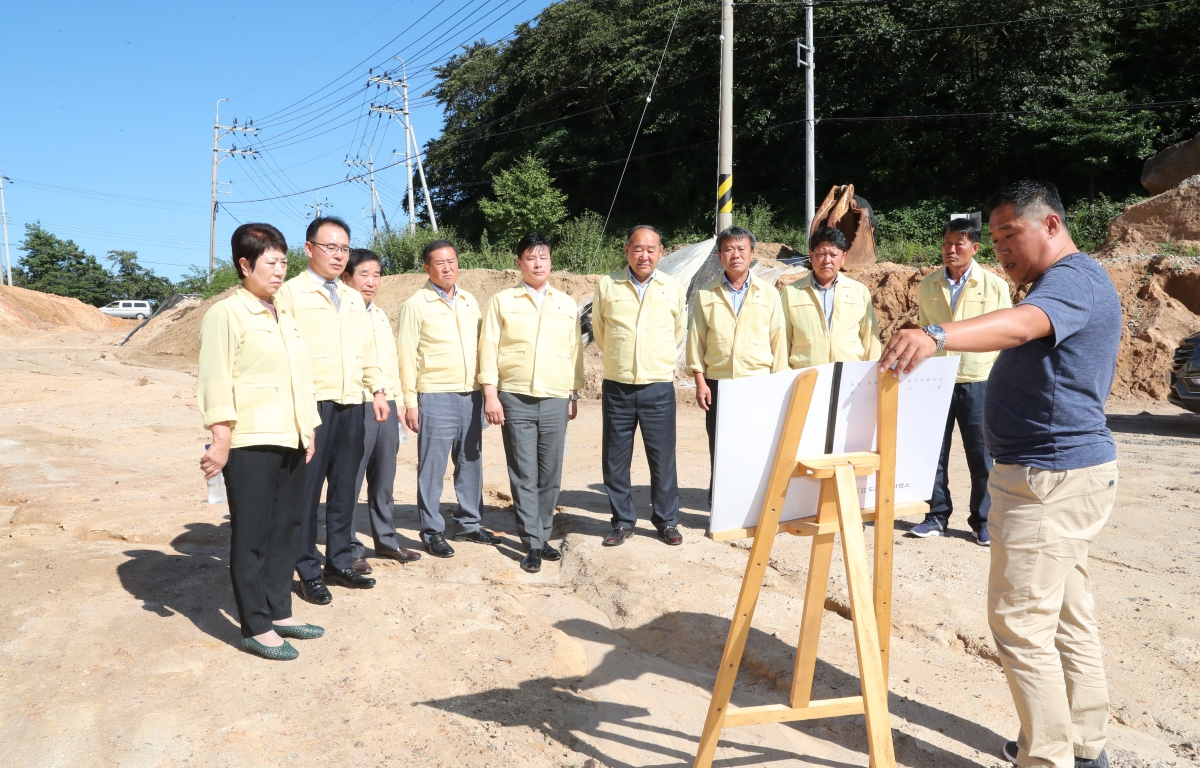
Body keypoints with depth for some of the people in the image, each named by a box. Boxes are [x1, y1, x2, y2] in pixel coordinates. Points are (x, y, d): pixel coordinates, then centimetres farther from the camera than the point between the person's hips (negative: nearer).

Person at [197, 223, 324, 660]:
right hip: (250, 443, -8)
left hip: (288, 441, 8)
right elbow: (216, 379, -13)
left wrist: (307, 431, 18)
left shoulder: (283, 318, 19)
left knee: (286, 529, 12)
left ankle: (278, 612, 24)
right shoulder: (226, 313, -6)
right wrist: (221, 439, -18)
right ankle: (256, 628, 9)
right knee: (251, 535, 0)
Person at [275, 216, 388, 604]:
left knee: (345, 486, 10)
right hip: (312, 404, -6)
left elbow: (367, 349, 22)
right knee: (307, 488, 0)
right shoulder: (291, 292, -1)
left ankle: (339, 562, 22)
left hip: (352, 405, 6)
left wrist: (378, 389, 14)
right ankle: (309, 572, 11)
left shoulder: (353, 298, 19)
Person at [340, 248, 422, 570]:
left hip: (386, 405, 7)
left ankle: (385, 539, 26)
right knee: (350, 480, 1)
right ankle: (349, 548, 11)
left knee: (384, 478, 14)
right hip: (356, 406, -7)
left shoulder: (381, 315, 17)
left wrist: (397, 401, 17)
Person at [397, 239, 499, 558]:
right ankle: (432, 533, 11)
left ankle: (469, 524, 25)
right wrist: (410, 401, -9)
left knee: (471, 463, 12)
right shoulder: (416, 305, -4)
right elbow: (407, 356, -5)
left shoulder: (470, 301, 12)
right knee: (432, 467, 1)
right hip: (435, 397, -5)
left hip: (471, 395, 5)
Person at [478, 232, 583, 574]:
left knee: (550, 475, 5)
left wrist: (575, 394, 11)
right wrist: (490, 394, -6)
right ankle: (532, 544, 7)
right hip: (515, 400, -2)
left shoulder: (567, 304, 13)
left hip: (556, 401, 2)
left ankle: (543, 537, 19)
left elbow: (575, 350, 14)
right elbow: (489, 349, 1)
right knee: (524, 474, 0)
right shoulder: (502, 301, 5)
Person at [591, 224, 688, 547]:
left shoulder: (674, 289, 3)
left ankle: (666, 520, 20)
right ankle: (622, 521, 21)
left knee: (663, 458, 5)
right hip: (617, 387, 0)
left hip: (659, 388, 0)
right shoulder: (607, 286, 1)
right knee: (615, 459, 6)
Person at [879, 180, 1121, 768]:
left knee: (1021, 623, -7)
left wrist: (938, 337, -55)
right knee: (1068, 616, 18)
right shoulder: (1064, 283, 18)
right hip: (1063, 472, 11)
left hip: (1051, 478, -11)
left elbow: (1021, 325, -40)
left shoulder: (1073, 279, -17)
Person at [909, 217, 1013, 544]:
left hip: (978, 382, -2)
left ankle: (983, 521, 15)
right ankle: (937, 516, 17)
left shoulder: (995, 286, -2)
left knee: (981, 455, 3)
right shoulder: (928, 286, 6)